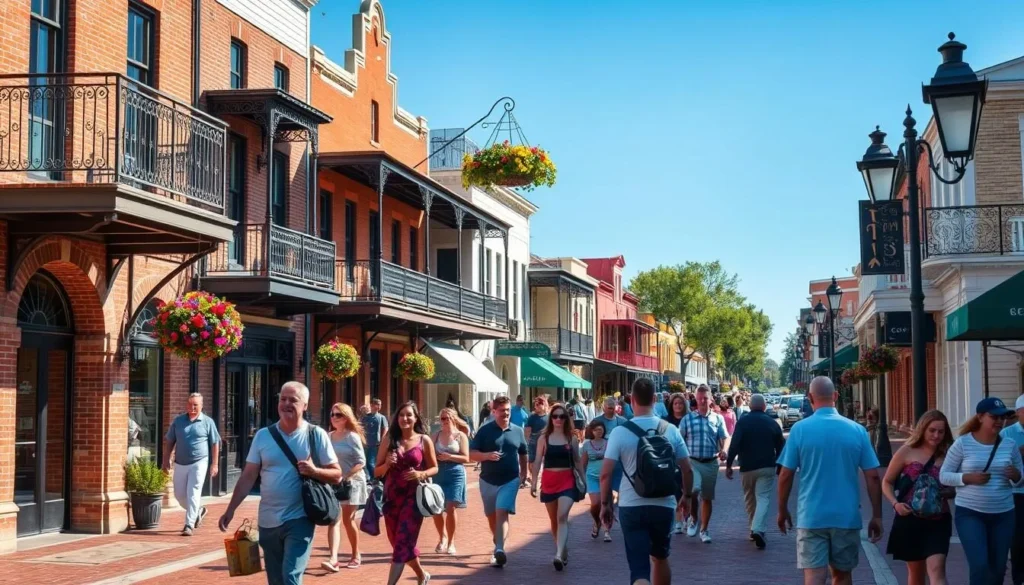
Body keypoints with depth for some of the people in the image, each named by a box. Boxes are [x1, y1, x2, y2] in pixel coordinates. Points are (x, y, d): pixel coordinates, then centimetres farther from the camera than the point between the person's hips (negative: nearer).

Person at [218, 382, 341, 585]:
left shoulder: (316, 435, -4)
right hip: (268, 521, 4)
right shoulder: (263, 435, 4)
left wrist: (314, 471, -20)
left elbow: (336, 474, 0)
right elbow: (248, 477, 7)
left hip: (299, 520, -4)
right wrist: (230, 510, 1)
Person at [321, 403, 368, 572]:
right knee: (334, 520, -8)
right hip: (333, 483, 4)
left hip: (351, 482, -4)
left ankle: (356, 555, 23)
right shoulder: (328, 436, 5)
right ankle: (333, 559, -18)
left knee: (348, 520, 4)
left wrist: (346, 477, -21)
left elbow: (361, 462, -12)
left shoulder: (352, 436, -8)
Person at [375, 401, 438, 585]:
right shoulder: (389, 441, 4)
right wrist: (387, 464, -14)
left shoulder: (424, 440, -1)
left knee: (403, 542, -9)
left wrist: (420, 474, -14)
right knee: (398, 542, 12)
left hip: (413, 497, -4)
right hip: (391, 496, 4)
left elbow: (434, 468, 6)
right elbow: (377, 472, 7)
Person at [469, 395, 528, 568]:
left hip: (510, 480, -1)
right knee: (491, 516, 15)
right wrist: (487, 455, -25)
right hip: (488, 480, 1)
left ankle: (500, 550, -28)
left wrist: (523, 473, 13)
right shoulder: (485, 430, -5)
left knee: (502, 514, -17)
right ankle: (498, 544, 37)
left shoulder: (518, 431, 3)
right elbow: (472, 454, -7)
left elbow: (522, 454, 18)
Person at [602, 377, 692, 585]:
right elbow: (687, 470, 5)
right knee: (660, 558, 25)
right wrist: (686, 495, 21)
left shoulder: (620, 433, -8)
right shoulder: (671, 431, -1)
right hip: (664, 506, 3)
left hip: (631, 507, -3)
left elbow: (606, 473, -10)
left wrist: (605, 504, 4)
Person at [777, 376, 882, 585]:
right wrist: (877, 516, 8)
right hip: (847, 517, 2)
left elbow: (786, 475, -3)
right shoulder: (857, 430, -1)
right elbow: (872, 477, -1)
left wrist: (782, 511, 10)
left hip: (811, 516, -2)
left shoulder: (799, 429, -6)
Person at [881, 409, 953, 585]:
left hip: (938, 522, 0)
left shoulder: (947, 456, 4)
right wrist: (895, 503, -13)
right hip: (910, 521, 0)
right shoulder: (907, 452, -1)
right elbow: (887, 482, 4)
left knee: (936, 570, -13)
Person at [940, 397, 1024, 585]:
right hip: (969, 513, -4)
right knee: (979, 565, -13)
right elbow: (943, 476, -2)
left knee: (998, 568, 10)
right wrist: (968, 478, -19)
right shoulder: (963, 443, -6)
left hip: (1003, 515, 4)